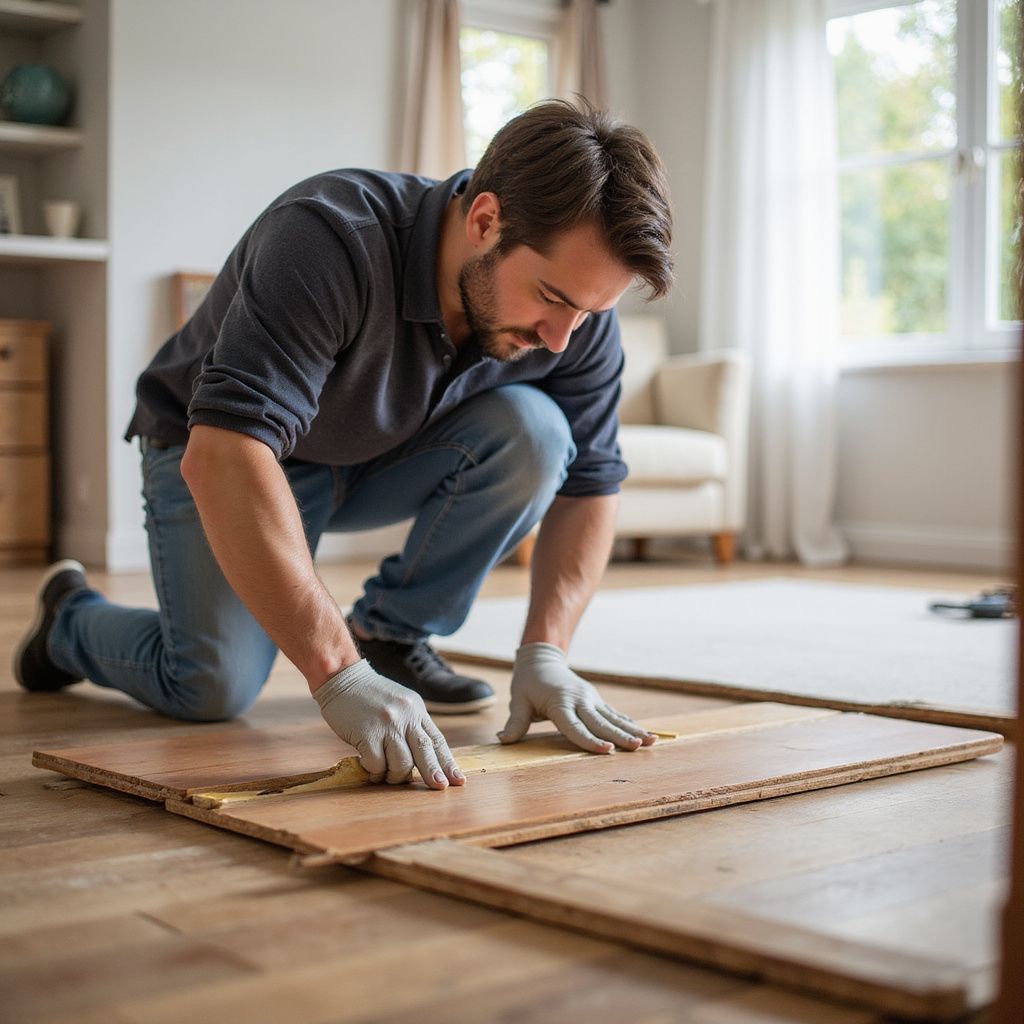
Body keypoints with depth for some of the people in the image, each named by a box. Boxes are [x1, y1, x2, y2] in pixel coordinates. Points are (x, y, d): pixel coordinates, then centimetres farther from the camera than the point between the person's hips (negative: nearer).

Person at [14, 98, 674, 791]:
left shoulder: (577, 302, -20)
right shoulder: (331, 239, -38)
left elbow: (589, 483, -10)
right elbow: (224, 454, -47)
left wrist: (545, 653, -24)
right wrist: (338, 674, -52)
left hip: (389, 458, 4)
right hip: (223, 449, -4)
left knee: (530, 428, -23)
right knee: (213, 688, -19)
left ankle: (393, 633, -5)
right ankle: (73, 617, 15)